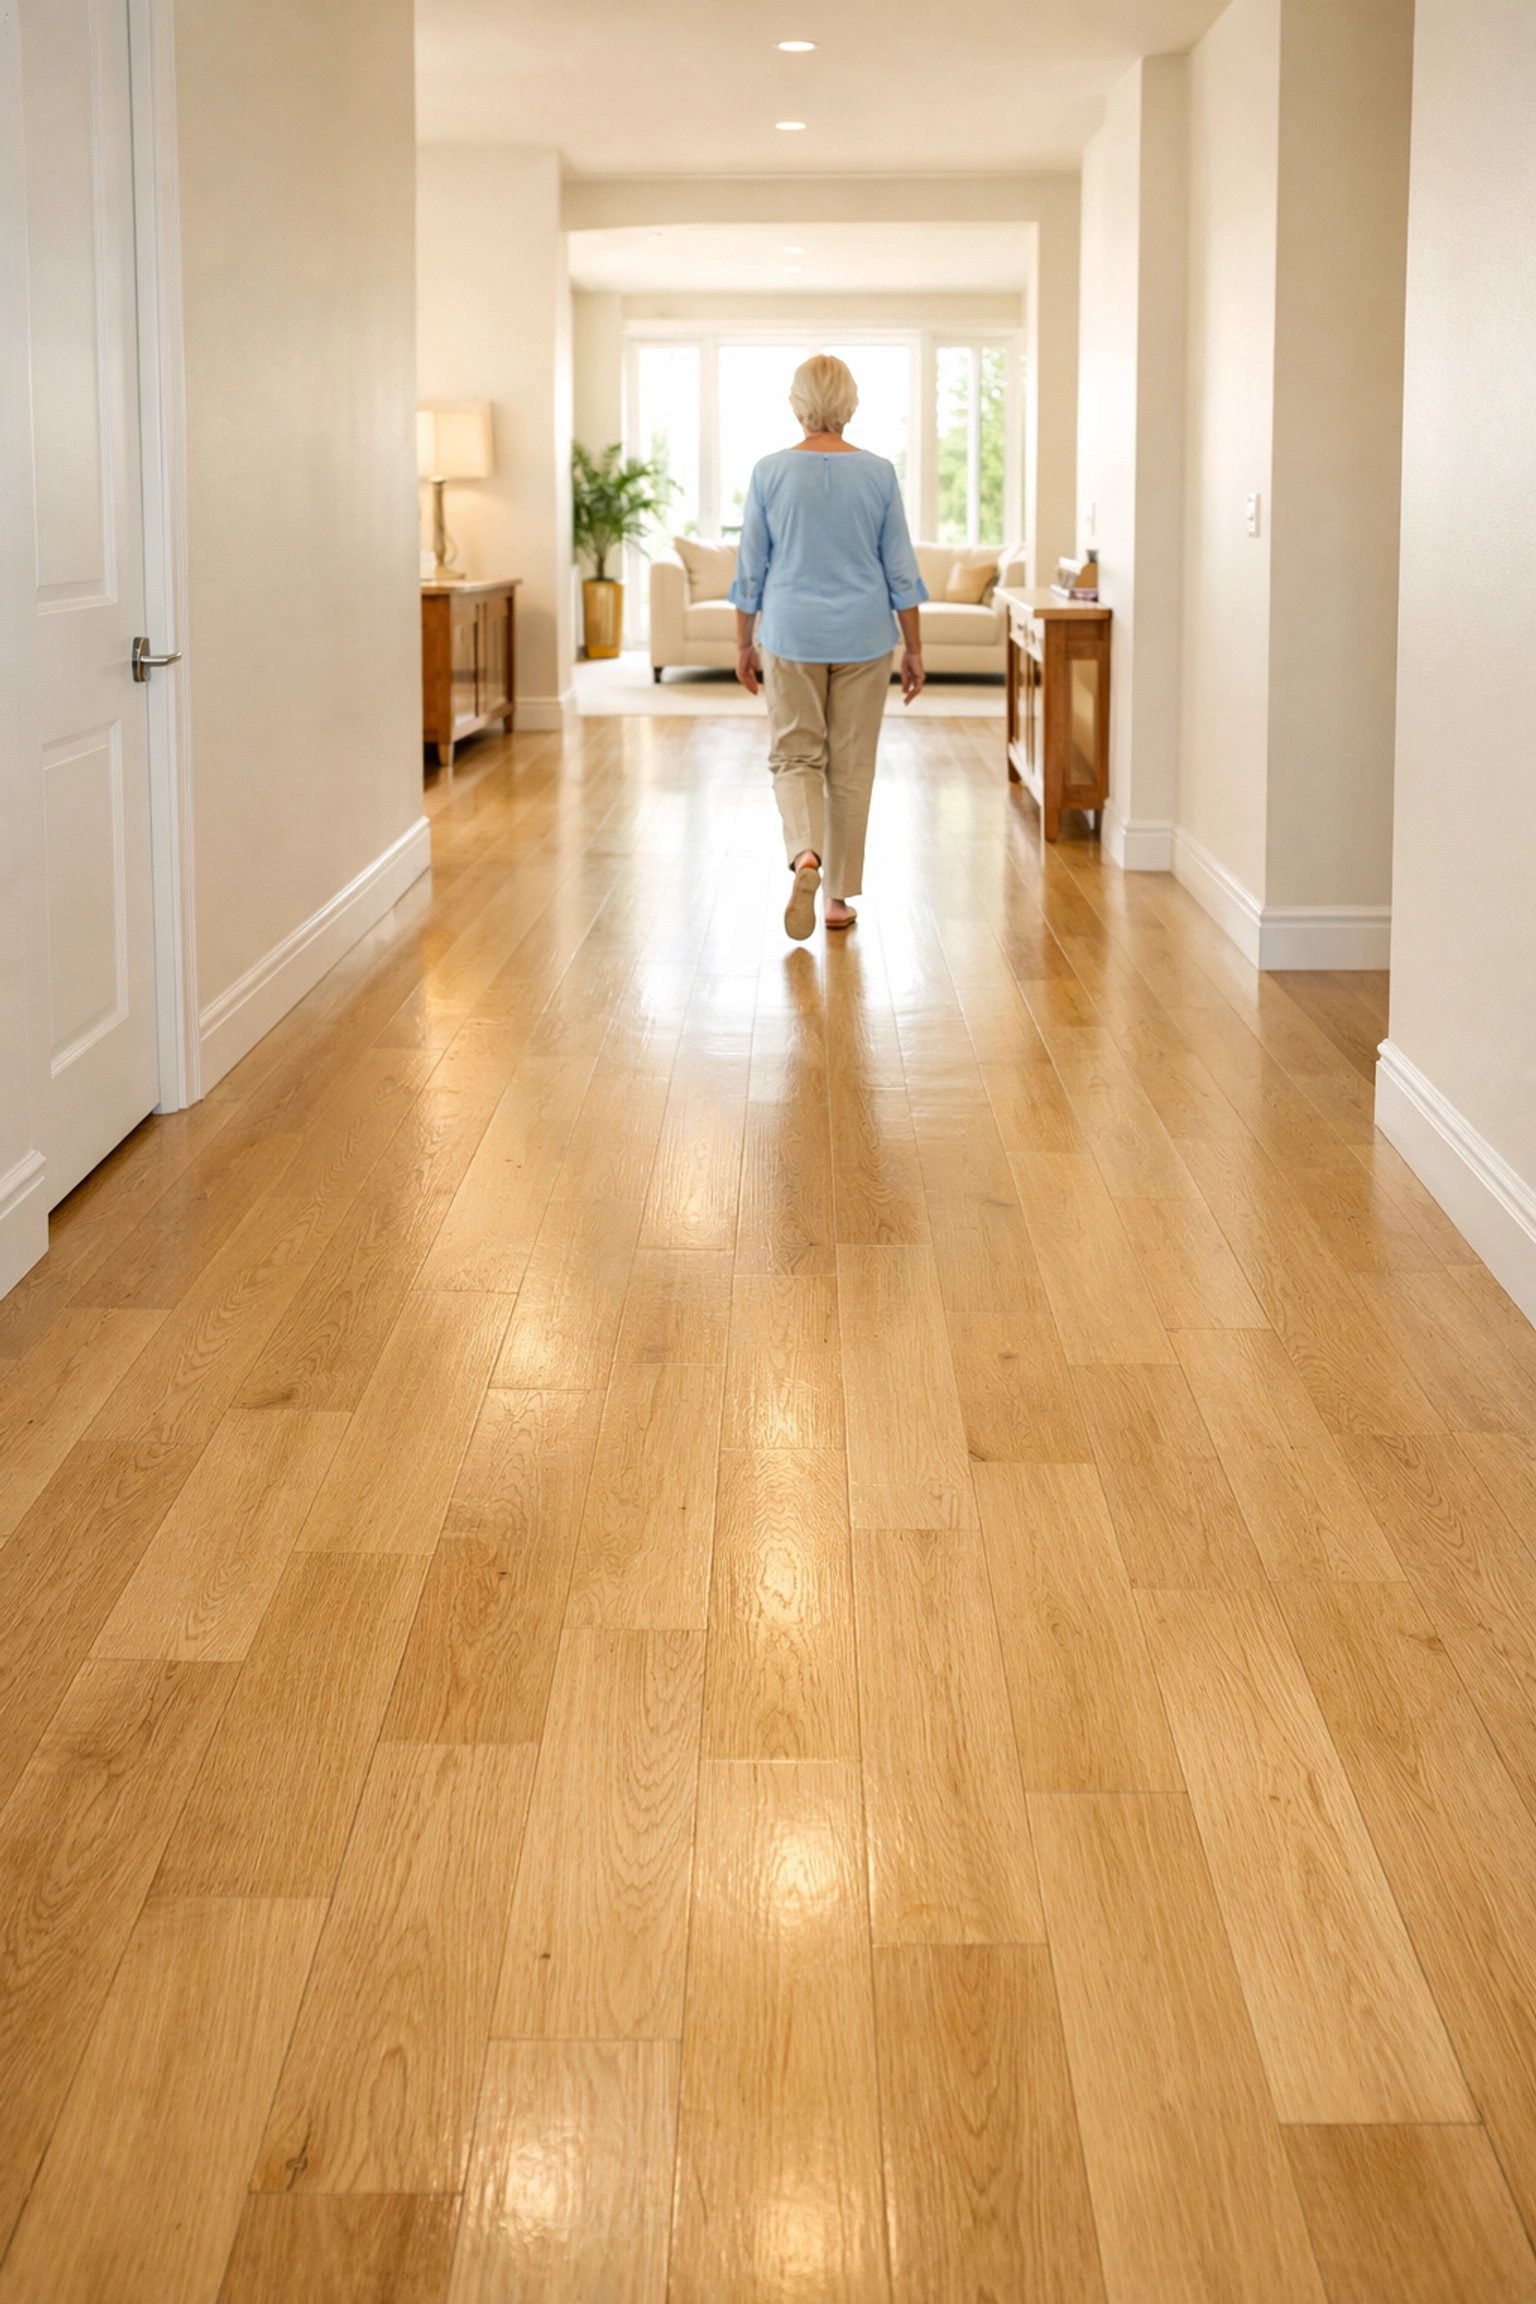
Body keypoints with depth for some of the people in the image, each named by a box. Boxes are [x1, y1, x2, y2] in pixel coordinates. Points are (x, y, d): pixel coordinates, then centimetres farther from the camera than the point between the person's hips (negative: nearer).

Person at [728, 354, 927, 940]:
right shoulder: (877, 473, -4)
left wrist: (744, 643, 9)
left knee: (795, 756, 8)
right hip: (863, 635, 1)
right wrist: (913, 647, 7)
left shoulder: (770, 472, -6)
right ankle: (839, 896, 14)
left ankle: (805, 856, -20)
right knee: (851, 766, 10)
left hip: (791, 633, -1)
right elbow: (900, 570, -1)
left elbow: (750, 569, -1)